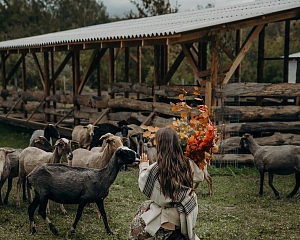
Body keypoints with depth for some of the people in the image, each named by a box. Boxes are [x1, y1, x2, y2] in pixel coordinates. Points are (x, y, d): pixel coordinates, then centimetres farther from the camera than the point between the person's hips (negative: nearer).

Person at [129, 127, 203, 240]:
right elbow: (199, 177, 10)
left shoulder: (155, 169, -21)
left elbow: (144, 186, -2)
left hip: (169, 217, -5)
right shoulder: (187, 163, -10)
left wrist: (144, 166, 10)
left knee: (137, 226, 16)